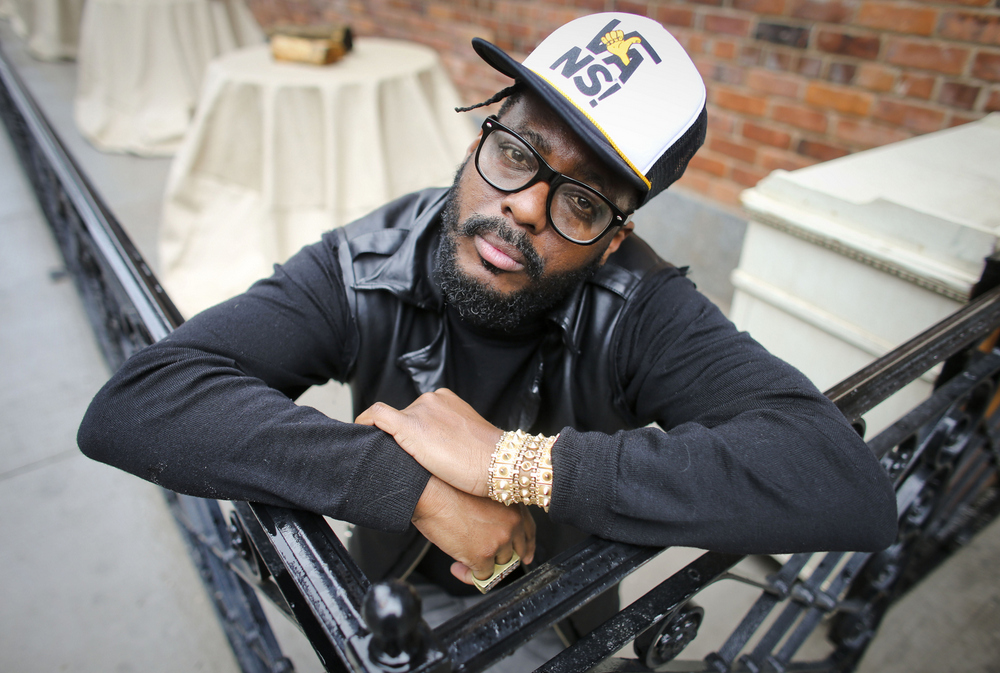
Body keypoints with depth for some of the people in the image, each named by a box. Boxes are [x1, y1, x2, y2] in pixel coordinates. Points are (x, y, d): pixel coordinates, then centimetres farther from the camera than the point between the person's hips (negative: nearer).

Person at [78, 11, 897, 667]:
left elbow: (851, 488, -38)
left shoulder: (639, 309, -26)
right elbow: (131, 406, -32)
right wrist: (415, 487, -39)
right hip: (396, 598, 1)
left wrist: (517, 461, -40)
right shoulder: (368, 268, -23)